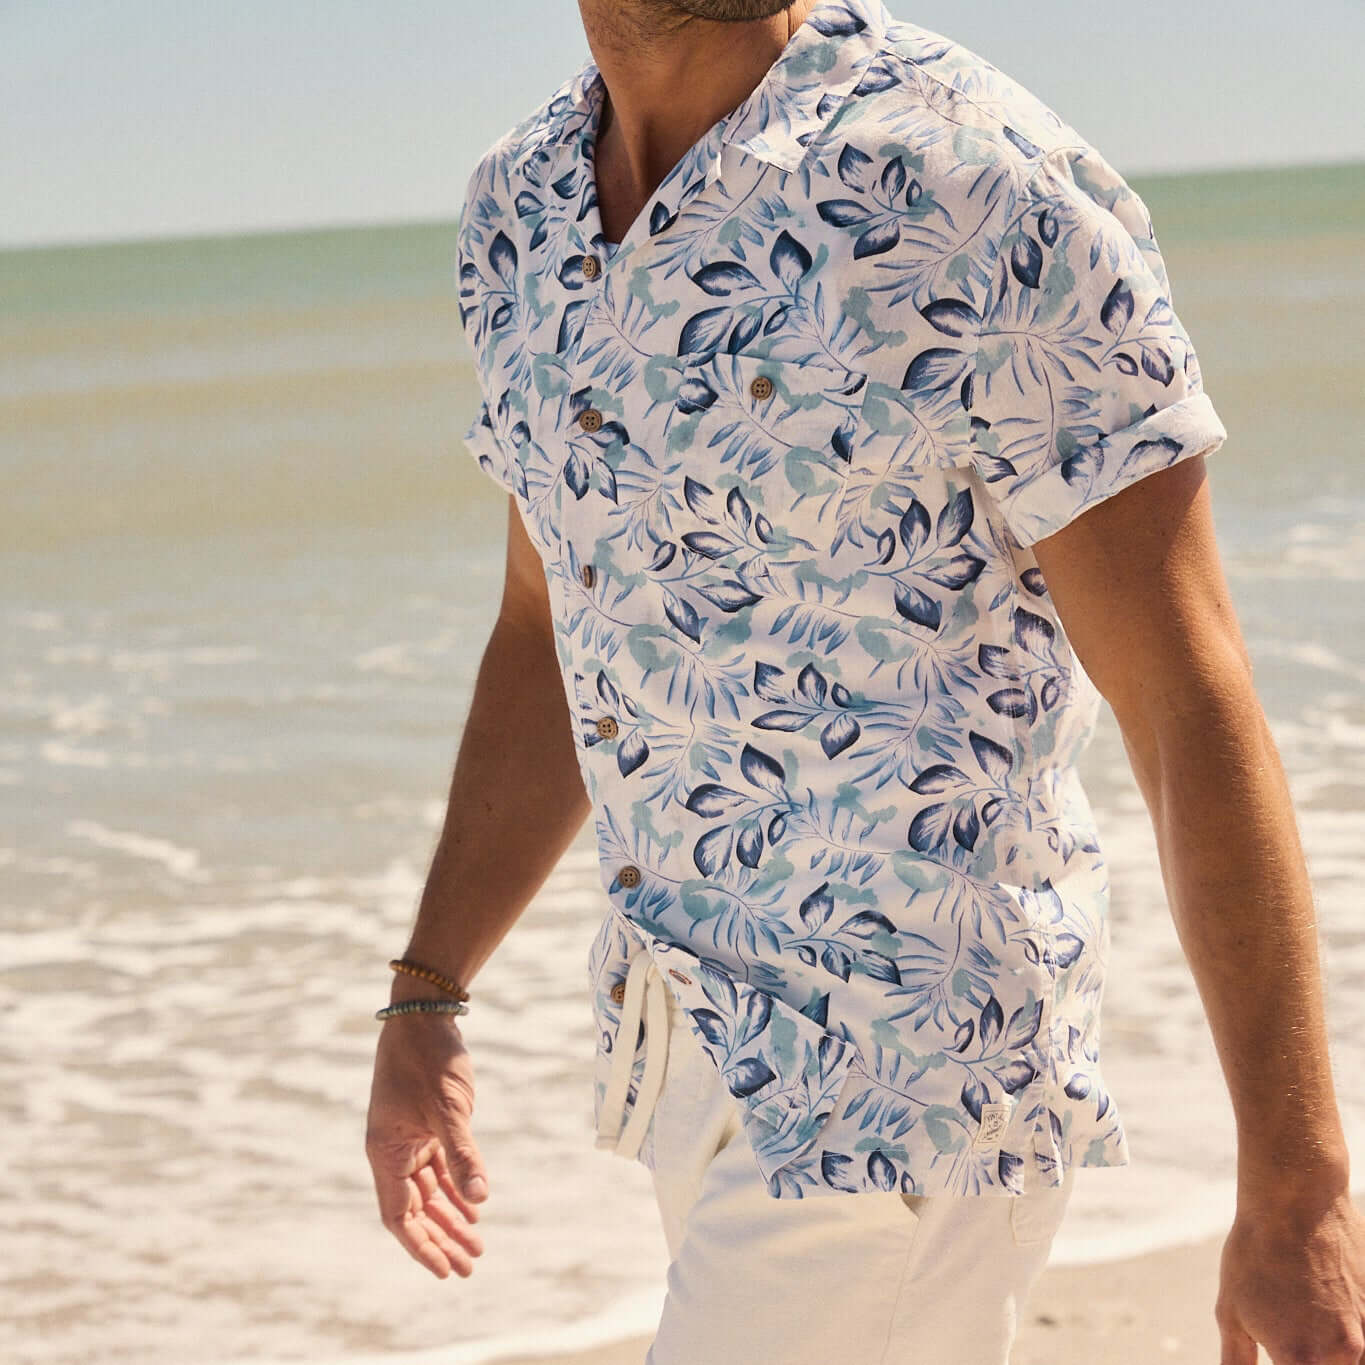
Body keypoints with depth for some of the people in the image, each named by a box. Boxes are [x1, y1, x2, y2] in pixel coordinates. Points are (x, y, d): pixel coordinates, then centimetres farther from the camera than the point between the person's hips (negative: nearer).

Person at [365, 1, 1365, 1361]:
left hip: (903, 1082, -7)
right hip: (704, 1054, 7)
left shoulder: (985, 197, -18)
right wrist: (422, 1005, 19)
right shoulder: (521, 209, 5)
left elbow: (1192, 701, -17)